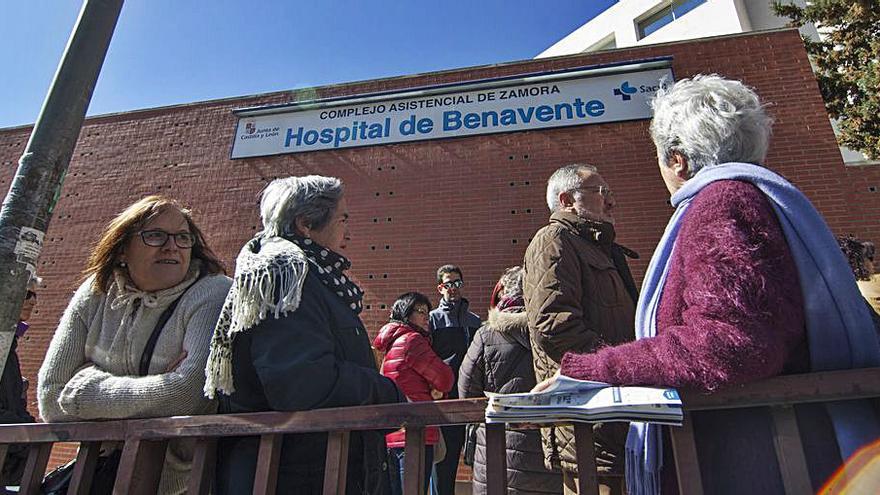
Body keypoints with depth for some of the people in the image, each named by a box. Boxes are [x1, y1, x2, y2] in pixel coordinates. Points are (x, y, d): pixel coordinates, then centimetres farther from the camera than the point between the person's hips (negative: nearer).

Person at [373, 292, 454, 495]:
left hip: (392, 435, 10)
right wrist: (437, 389, 9)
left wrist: (434, 389, 2)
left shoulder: (392, 343, 17)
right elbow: (445, 379, -12)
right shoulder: (412, 340, -12)